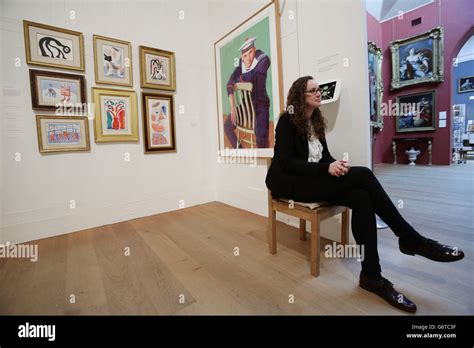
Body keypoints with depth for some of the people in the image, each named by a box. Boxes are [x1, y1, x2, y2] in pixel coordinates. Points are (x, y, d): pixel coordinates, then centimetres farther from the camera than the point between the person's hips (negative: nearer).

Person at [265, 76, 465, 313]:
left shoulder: (316, 121, 16)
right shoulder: (287, 121, -6)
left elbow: (324, 155, 14)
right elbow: (286, 162, -15)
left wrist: (336, 164, -11)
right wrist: (326, 168, -23)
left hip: (315, 179, 7)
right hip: (292, 183, -7)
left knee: (361, 198, -23)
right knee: (362, 175, -23)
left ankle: (371, 276, -14)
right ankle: (410, 239, -8)